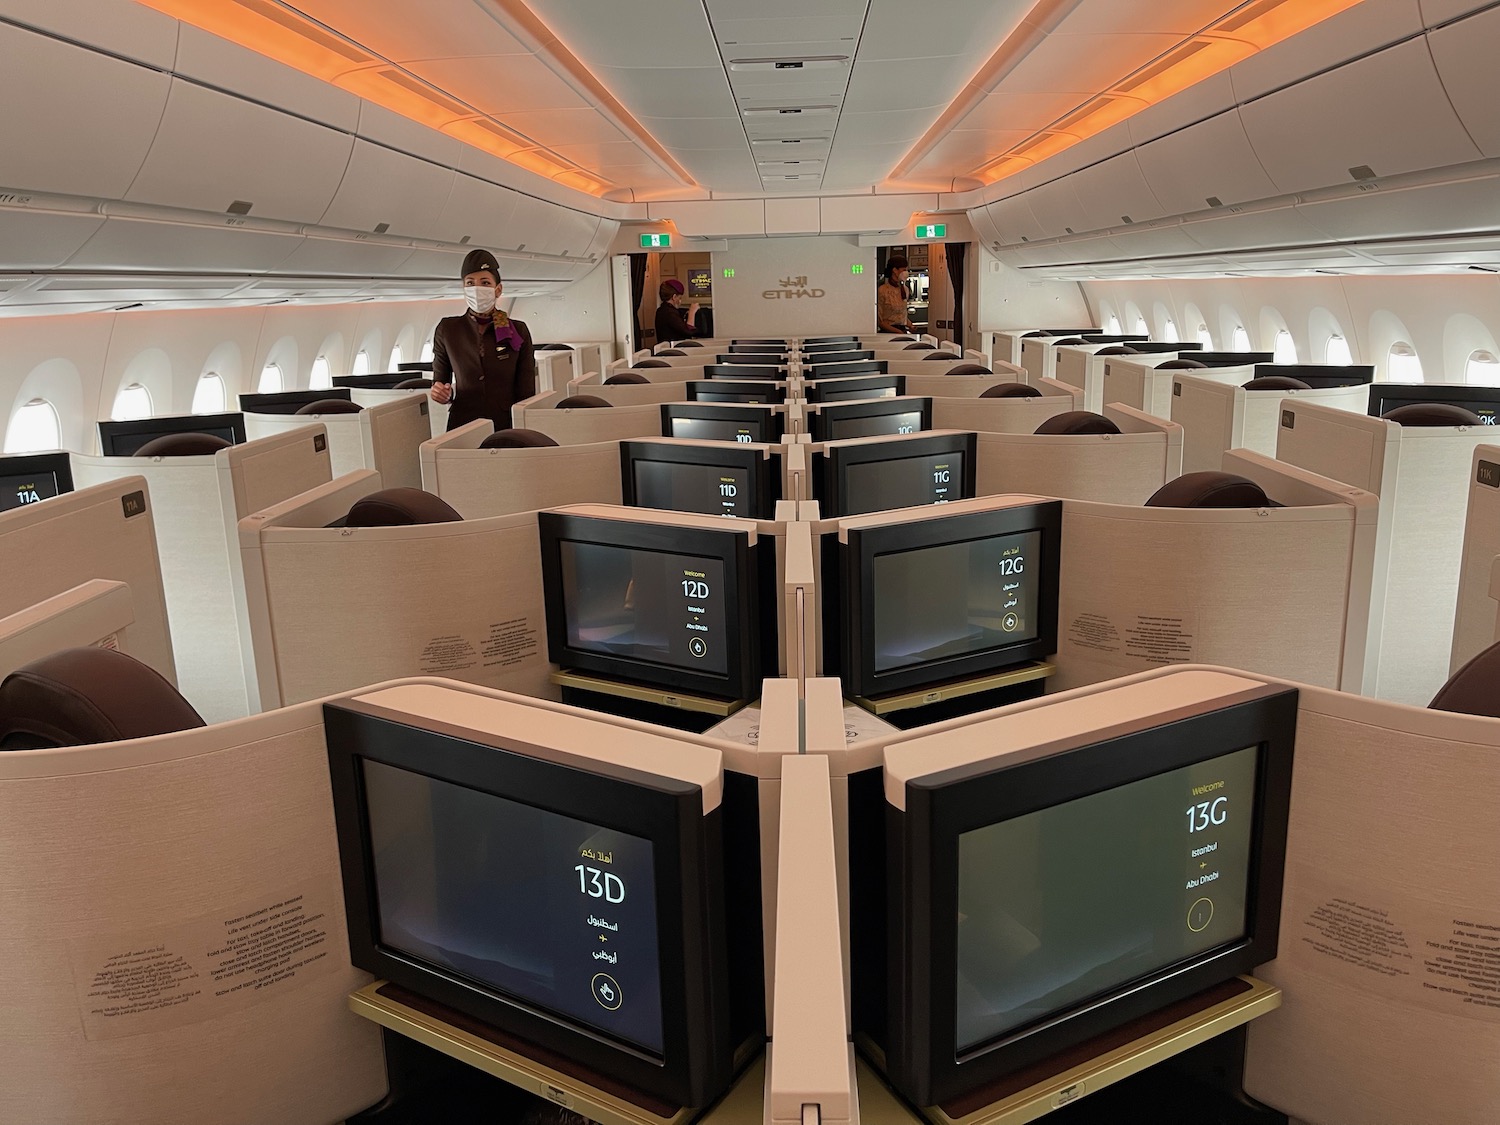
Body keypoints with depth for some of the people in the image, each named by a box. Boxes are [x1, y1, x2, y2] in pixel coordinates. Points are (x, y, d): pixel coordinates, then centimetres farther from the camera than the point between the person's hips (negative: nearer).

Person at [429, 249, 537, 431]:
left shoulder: (518, 332, 0)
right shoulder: (447, 330, 2)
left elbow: (527, 392, 2)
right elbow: (440, 379, 11)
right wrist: (441, 393, -10)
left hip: (507, 425, -1)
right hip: (462, 425, 1)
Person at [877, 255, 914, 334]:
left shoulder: (904, 290, 12)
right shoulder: (882, 291, -8)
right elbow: (879, 321, -8)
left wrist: (908, 323, 5)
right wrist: (897, 331, -15)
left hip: (903, 331, 5)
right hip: (888, 332, -5)